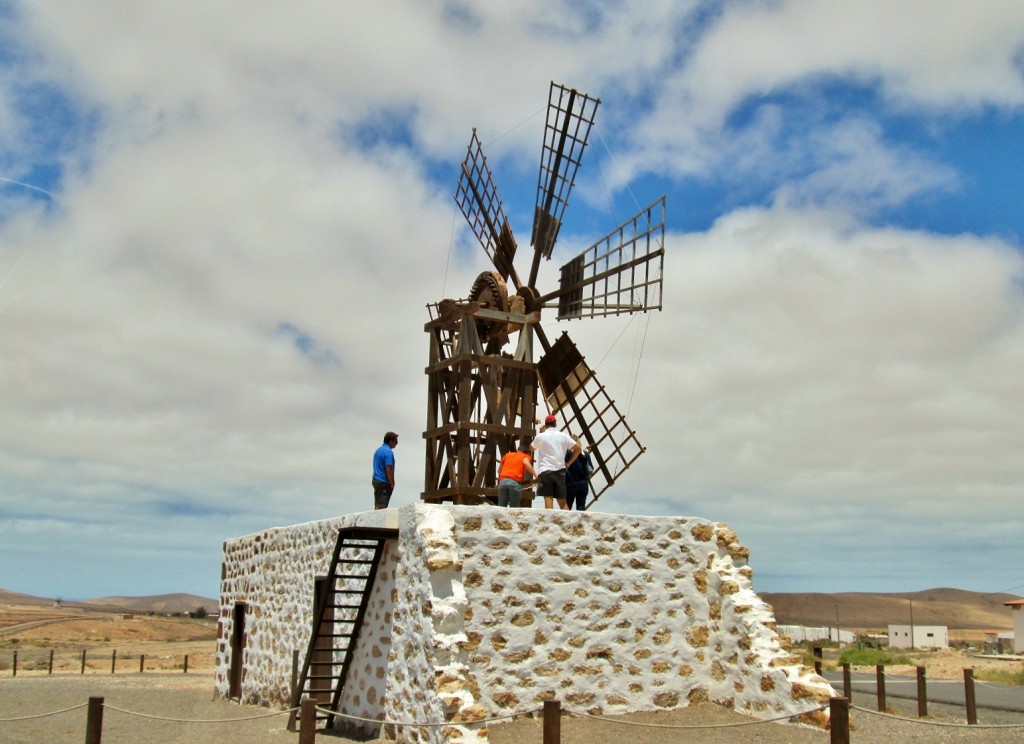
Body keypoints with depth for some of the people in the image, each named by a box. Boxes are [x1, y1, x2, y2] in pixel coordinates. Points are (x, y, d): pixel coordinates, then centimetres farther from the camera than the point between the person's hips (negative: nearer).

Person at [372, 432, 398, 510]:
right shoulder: (388, 452, -15)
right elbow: (389, 469, -21)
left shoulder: (378, 450, 14)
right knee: (381, 506, -8)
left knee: (377, 506, 10)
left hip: (376, 480, 9)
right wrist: (392, 484, -14)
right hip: (384, 483, -9)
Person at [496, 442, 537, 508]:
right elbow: (526, 463, -8)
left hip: (503, 481, 4)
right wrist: (535, 475, -9)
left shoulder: (507, 454, 29)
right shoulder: (526, 456, 17)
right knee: (514, 508, -1)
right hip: (515, 482, -4)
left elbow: (499, 470, 34)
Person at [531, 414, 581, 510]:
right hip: (560, 470, 3)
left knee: (548, 499, -9)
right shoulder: (563, 436, 8)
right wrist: (568, 463, 12)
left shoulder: (540, 436, 1)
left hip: (545, 471, -3)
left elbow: (532, 448, 19)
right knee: (562, 501, 10)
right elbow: (578, 449, 9)